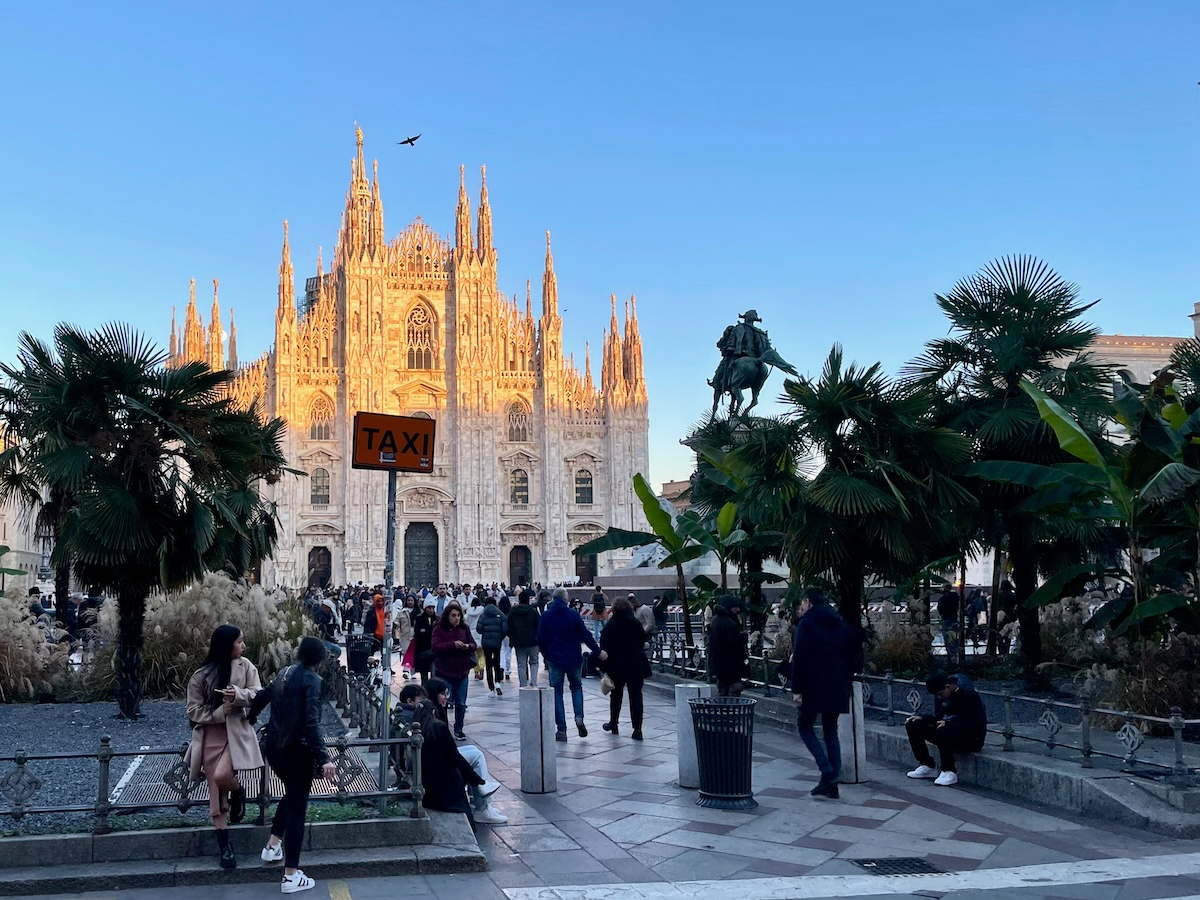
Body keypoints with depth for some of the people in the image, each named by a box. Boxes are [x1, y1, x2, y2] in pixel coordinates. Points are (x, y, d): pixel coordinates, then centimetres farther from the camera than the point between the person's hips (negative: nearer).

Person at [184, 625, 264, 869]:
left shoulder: (244, 665, -2)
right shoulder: (201, 676, -8)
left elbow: (258, 695, -4)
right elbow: (193, 711, -4)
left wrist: (239, 695, -23)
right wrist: (220, 711, -17)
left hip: (237, 732, -1)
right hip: (211, 736, 1)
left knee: (222, 776, -26)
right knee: (216, 793, 5)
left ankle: (238, 792, 10)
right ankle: (225, 847, 17)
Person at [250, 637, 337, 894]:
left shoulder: (283, 674, 8)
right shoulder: (312, 679, -15)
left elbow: (260, 699, 21)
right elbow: (311, 722, -24)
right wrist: (323, 757, -28)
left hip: (273, 745, 7)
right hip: (296, 749, -7)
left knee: (292, 793, 30)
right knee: (297, 806, 2)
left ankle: (272, 846, 31)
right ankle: (291, 875, 6)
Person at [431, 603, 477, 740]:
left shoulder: (464, 628, 5)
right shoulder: (439, 629, -6)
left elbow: (474, 645, 8)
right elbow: (436, 647, -16)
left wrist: (467, 646, -15)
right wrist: (453, 644, -27)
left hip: (462, 671, 4)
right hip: (444, 672, -4)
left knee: (461, 703, 9)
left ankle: (458, 730, 22)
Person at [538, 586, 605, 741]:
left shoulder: (545, 616, -3)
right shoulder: (573, 615, -5)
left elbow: (541, 639, -1)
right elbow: (586, 635, -5)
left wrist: (546, 656, 14)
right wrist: (598, 651, 5)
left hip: (555, 660, 0)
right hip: (574, 659, 0)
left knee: (557, 692, 7)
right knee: (576, 687, 21)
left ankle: (561, 729, 1)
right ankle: (579, 717, -1)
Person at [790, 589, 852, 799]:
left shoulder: (807, 623, -8)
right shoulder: (840, 624, 13)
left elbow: (799, 658, -14)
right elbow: (848, 657, 15)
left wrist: (797, 689, -13)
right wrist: (844, 685, 18)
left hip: (813, 687, -6)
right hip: (837, 688, 6)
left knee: (804, 726, 7)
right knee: (831, 731, 12)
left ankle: (827, 772, -8)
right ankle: (832, 783, 9)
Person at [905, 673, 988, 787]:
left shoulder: (969, 695, -19)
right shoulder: (940, 696, 3)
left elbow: (978, 725, -22)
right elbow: (938, 718, 13)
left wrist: (949, 724, -30)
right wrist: (922, 718, -7)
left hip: (972, 739, -8)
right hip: (947, 732, 8)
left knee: (943, 733, -38)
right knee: (913, 726, -7)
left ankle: (950, 772, -21)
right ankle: (927, 766, -1)